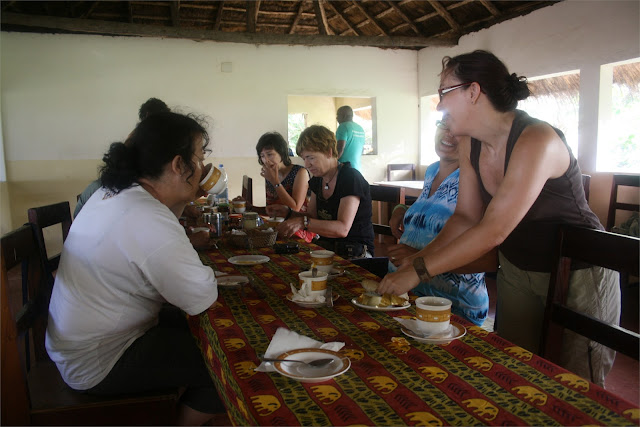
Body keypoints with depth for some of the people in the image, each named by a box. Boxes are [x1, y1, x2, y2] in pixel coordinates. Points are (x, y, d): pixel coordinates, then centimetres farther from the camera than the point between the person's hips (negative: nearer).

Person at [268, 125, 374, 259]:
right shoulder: (317, 180, 9)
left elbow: (342, 229, -25)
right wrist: (288, 212, -3)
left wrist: (303, 222, -33)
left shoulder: (351, 178, -16)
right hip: (325, 246, 7)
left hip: (355, 252, -7)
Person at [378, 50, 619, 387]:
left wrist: (418, 272, -29)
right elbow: (466, 217, 0)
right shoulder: (470, 145, -4)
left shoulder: (537, 141, -29)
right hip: (516, 268, 7)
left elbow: (493, 231, -32)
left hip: (578, 274, -7)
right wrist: (419, 257, -14)